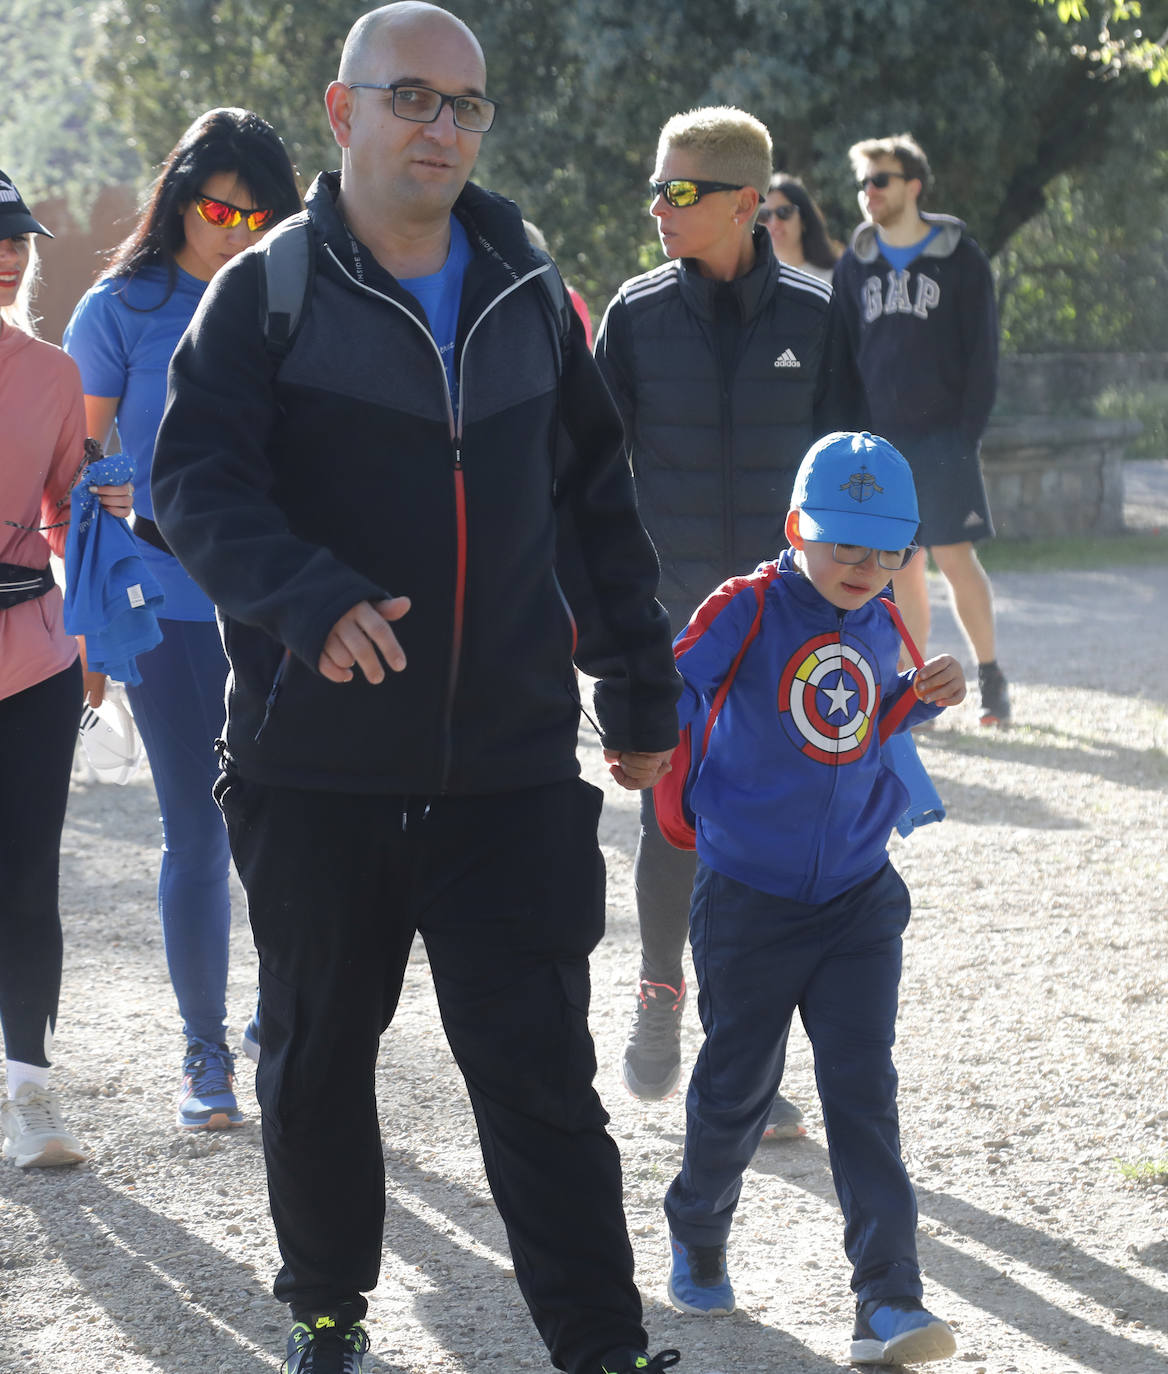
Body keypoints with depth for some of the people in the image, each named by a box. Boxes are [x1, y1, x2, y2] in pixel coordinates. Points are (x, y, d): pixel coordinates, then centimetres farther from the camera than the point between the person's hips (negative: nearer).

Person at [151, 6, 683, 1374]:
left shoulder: (527, 299, 11)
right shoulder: (267, 295, -2)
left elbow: (597, 501, 18)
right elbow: (195, 481, -13)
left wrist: (639, 691, 17)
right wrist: (309, 598, -30)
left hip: (510, 763, 2)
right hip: (317, 763, -1)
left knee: (538, 1065, -3)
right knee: (316, 1054, 12)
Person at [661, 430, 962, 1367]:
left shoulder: (882, 630, 4)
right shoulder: (748, 610, -11)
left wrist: (927, 697, 2)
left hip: (857, 899, 3)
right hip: (748, 895, -3)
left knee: (864, 1093, -5)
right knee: (737, 1086, 11)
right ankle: (697, 1238, 38)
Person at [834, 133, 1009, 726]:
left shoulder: (961, 259, -1)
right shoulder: (856, 264, 9)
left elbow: (982, 351, -1)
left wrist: (969, 430, -9)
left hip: (943, 436, -3)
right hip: (879, 438, 3)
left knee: (955, 558, -6)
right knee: (901, 567, 4)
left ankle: (991, 677, 7)